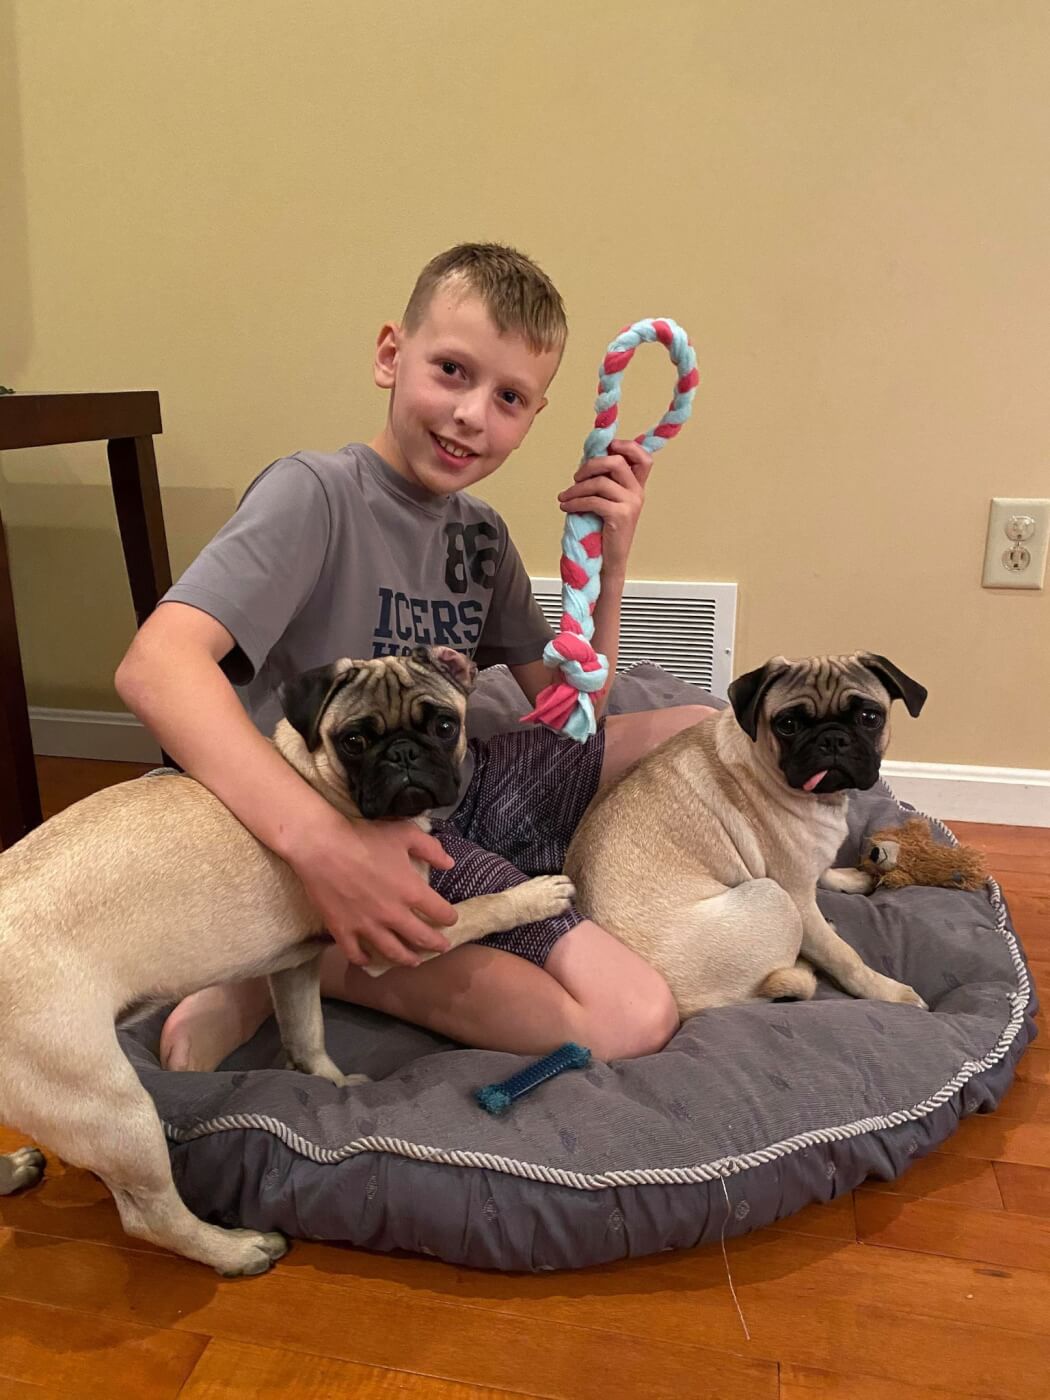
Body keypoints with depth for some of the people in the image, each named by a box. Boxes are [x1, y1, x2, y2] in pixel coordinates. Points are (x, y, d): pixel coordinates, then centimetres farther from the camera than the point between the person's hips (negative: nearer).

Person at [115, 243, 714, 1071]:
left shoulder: (481, 535, 7)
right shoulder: (316, 493, -17)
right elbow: (156, 666, -31)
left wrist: (610, 563, -4)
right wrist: (319, 839, -42)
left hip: (463, 792, 9)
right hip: (367, 835, -8)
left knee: (704, 729, 17)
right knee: (634, 1017, -22)